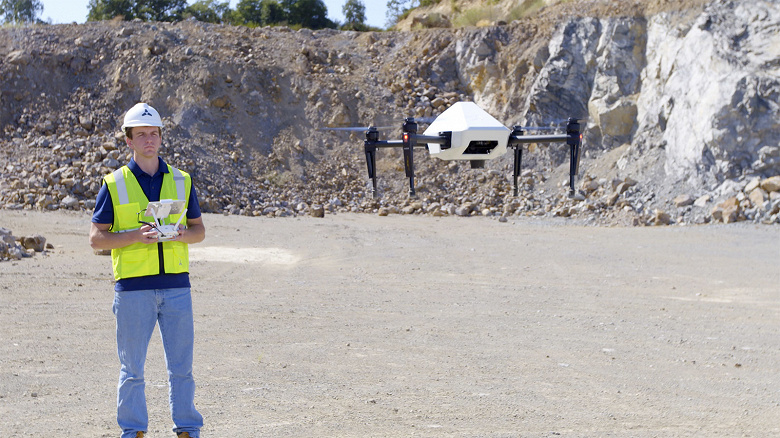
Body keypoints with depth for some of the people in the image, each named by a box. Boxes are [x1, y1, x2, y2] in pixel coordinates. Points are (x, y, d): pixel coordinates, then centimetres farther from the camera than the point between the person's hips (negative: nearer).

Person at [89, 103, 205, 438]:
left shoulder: (181, 181, 10)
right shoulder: (114, 184, 2)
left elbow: (199, 230, 15)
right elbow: (96, 238, 0)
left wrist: (182, 234, -8)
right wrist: (135, 235, -16)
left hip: (176, 284, 2)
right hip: (133, 287, -2)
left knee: (181, 363, 4)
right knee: (132, 366, 3)